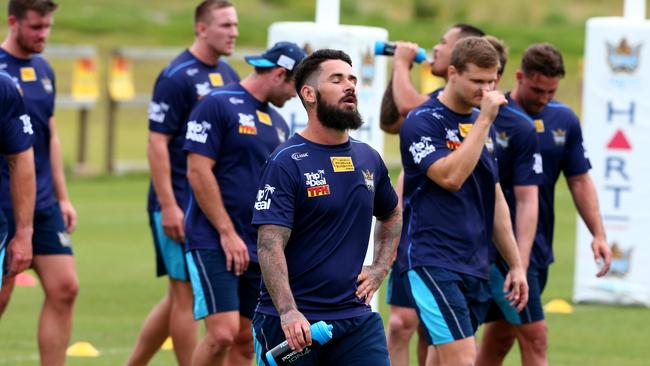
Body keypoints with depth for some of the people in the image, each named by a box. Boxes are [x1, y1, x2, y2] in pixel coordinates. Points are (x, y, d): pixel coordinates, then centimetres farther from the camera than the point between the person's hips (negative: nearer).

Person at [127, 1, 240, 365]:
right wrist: (169, 205, -20)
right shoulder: (177, 77, -12)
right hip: (181, 205, -8)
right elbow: (157, 143, -15)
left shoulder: (229, 76, 12)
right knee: (186, 293, -3)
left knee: (180, 295, 12)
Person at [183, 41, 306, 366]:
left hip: (259, 250, 8)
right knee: (223, 333, -16)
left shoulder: (277, 123, 16)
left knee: (246, 340, 6)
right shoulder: (217, 105, -8)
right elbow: (198, 172, -13)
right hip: (214, 244, -8)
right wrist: (227, 232, -16)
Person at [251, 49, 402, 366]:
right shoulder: (286, 163, -9)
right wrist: (288, 312, -30)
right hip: (292, 324, -5)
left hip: (356, 317, 5)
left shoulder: (369, 159, 10)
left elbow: (391, 216, 31)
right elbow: (270, 246, -18)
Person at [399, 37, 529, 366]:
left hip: (474, 265, 7)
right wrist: (484, 121, -20)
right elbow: (450, 176, -24)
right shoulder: (423, 122, -9)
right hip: (433, 261, -7)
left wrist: (515, 264, 20)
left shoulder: (482, 124, 15)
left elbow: (495, 200, 20)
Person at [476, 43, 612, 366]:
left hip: (540, 245, 6)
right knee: (534, 334, -9)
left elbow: (579, 181, 12)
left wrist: (598, 234, 3)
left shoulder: (565, 120, 7)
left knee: (501, 334, 13)